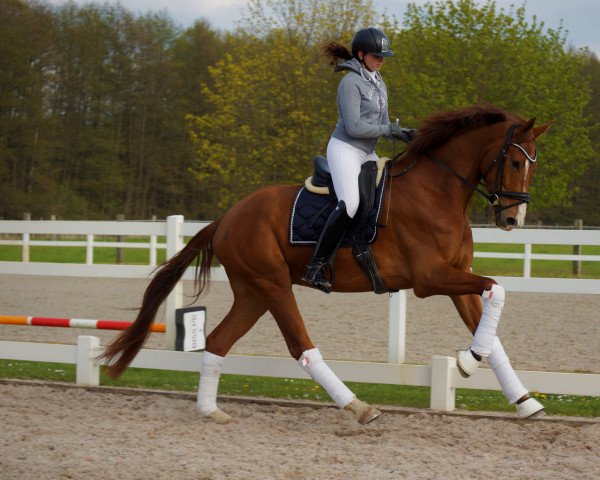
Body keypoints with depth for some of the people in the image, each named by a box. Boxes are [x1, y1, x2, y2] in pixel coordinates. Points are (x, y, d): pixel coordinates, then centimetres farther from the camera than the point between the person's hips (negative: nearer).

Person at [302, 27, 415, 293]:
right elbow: (354, 127, -17)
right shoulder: (351, 82, -11)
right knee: (349, 204, -28)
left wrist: (404, 133, 1)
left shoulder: (378, 83, 16)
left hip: (367, 153, 10)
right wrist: (389, 129, -14)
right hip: (345, 149, -10)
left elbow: (383, 125, 20)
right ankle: (315, 267, -28)